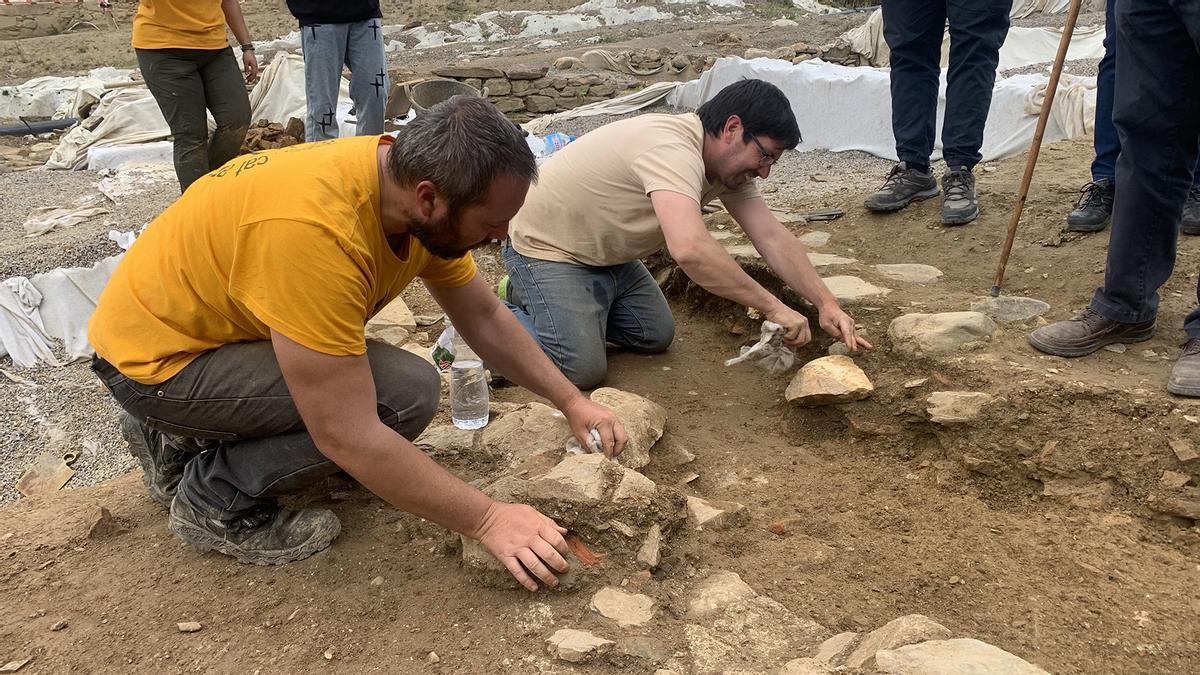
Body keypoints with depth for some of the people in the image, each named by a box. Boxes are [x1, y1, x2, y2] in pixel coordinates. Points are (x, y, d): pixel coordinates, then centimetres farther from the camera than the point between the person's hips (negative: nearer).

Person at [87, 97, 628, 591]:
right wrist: (487, 520, -26)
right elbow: (348, 438, -33)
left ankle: (179, 441, 18)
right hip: (150, 360, -9)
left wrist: (572, 402, 4)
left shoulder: (417, 181, -10)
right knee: (405, 393, -21)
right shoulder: (315, 229, -36)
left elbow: (484, 317, 5)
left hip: (209, 321, 9)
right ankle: (214, 500, -3)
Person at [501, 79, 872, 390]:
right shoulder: (673, 149, -34)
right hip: (545, 247, -9)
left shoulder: (727, 162, -3)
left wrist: (827, 304, -14)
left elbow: (772, 237, -4)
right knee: (584, 369, -21)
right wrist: (773, 308, -40)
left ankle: (535, 294, 23)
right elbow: (690, 248, -48)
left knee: (656, 335, 11)